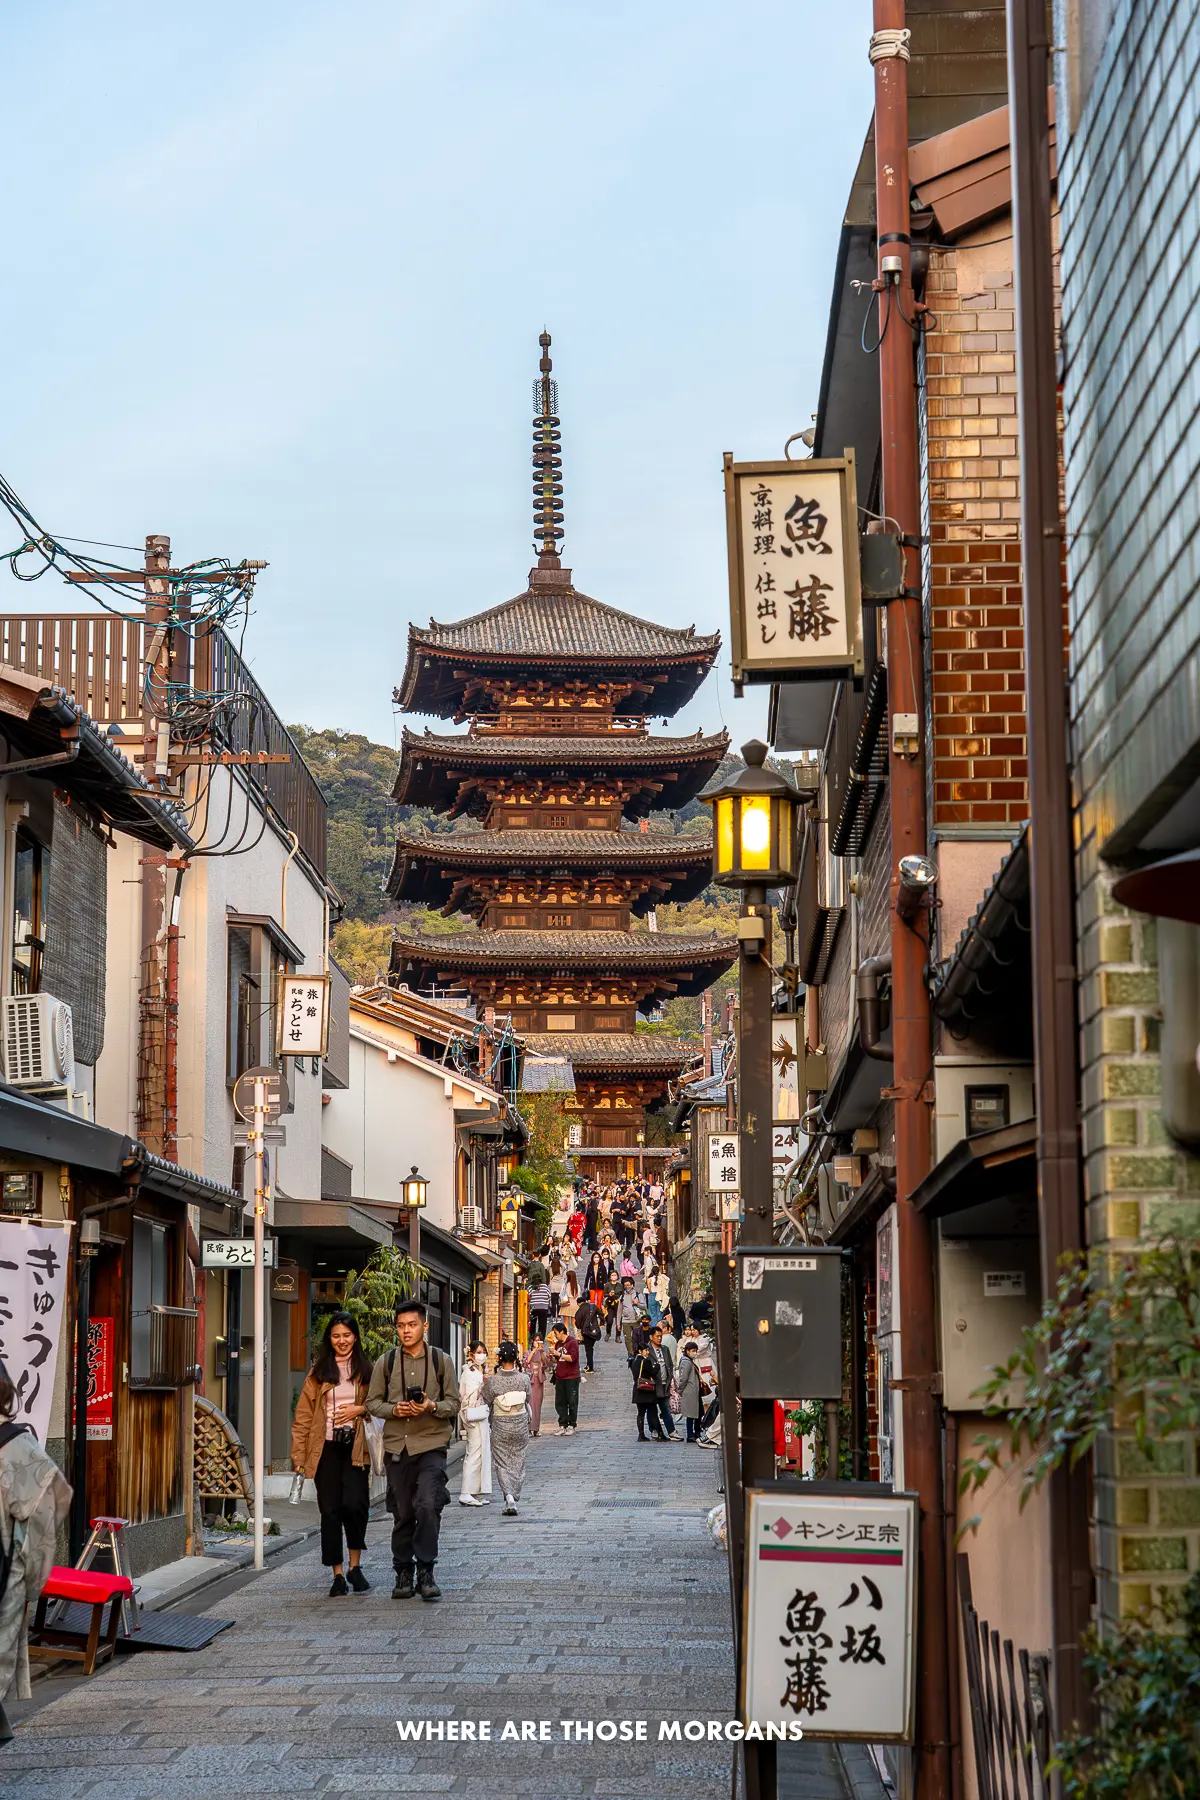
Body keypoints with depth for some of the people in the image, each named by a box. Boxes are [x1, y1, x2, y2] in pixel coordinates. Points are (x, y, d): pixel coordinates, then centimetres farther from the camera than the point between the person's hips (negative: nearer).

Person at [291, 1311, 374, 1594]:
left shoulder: (366, 1369, 8)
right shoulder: (319, 1371, 9)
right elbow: (303, 1414, 7)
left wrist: (360, 1409, -9)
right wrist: (299, 1453, 1)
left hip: (356, 1447, -1)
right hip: (326, 1448, 1)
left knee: (354, 1503, -16)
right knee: (330, 1509, 0)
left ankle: (355, 1565, 3)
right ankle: (338, 1574, 8)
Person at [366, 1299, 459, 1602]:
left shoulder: (441, 1361, 5)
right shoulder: (386, 1362, 8)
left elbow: (453, 1402, 6)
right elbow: (372, 1402, 9)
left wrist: (432, 1407, -14)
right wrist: (394, 1409, -10)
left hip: (431, 1444, -2)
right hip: (397, 1446, 2)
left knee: (428, 1505, -19)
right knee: (402, 1513, 6)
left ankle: (426, 1572, -10)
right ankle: (403, 1574, 18)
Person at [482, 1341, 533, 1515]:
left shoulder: (492, 1381, -17)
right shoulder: (524, 1379, -12)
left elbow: (485, 1403, -5)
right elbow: (528, 1400, 2)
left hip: (500, 1426, -2)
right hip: (520, 1425, 2)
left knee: (502, 1463, 8)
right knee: (518, 1462, 16)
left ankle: (508, 1495, -13)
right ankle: (514, 1498, 17)